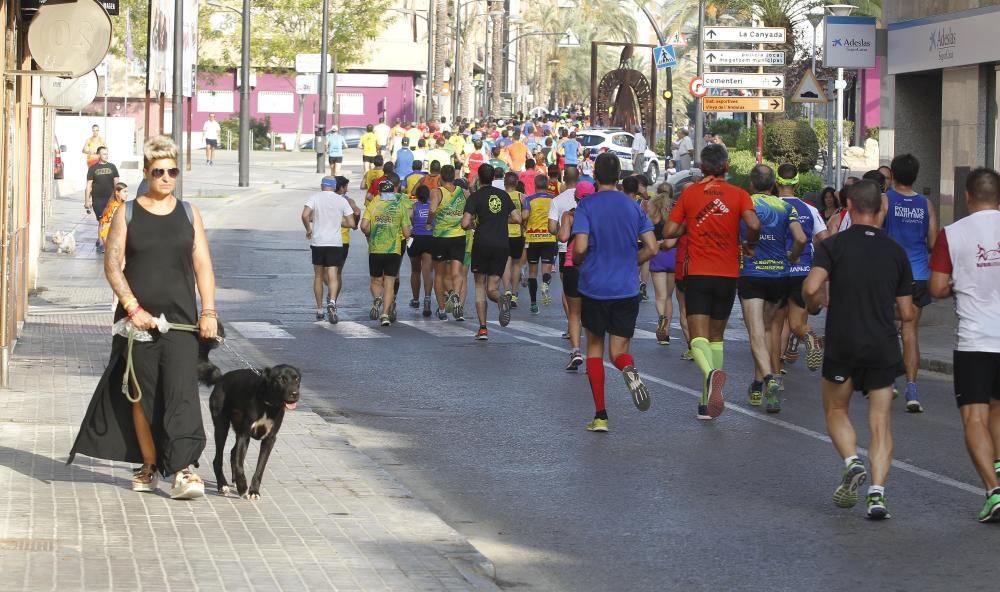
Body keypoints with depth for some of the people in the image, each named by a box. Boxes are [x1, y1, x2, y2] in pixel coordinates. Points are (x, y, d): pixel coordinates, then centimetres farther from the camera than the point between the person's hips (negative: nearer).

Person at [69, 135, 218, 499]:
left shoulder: (189, 214, 9)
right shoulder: (128, 214, 4)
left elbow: (202, 265, 6)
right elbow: (112, 265, -1)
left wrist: (208, 311, -5)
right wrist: (133, 307, -11)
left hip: (181, 319, 0)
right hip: (139, 319, 0)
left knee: (181, 391, -12)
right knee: (142, 394, 5)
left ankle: (183, 469, -18)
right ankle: (149, 466, 17)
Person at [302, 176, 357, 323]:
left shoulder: (314, 198, -1)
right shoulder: (342, 200, 2)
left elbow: (305, 215, -16)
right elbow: (352, 224, 1)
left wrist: (308, 229, 1)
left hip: (317, 241, 1)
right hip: (336, 243, -1)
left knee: (318, 276, 14)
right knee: (332, 276, -4)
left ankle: (319, 310, 20)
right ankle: (332, 302, -31)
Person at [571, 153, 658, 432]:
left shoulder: (586, 206, -6)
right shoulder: (633, 206, 4)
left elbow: (580, 247, -16)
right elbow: (651, 248, 2)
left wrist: (576, 261, 6)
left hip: (594, 287, -2)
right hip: (627, 290, 2)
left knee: (595, 347, 15)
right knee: (619, 351, 8)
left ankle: (600, 415, 8)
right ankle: (629, 369, -31)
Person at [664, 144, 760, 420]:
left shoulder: (689, 193, 1)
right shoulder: (738, 194, -1)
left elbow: (669, 232, -2)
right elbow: (754, 225, -18)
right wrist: (750, 245, 2)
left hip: (697, 274, -1)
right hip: (727, 274, 1)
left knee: (699, 338, -7)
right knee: (716, 336, 16)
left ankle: (710, 373, -40)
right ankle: (707, 400, 18)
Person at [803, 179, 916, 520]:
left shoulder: (834, 245, -4)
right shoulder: (896, 252, 6)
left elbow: (811, 288, -19)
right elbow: (906, 313, 8)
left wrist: (815, 305, 4)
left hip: (842, 345, -2)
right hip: (883, 348, 2)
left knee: (836, 411, 18)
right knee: (880, 423, 6)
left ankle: (852, 462, -7)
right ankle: (877, 492, -9)